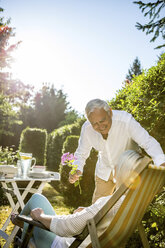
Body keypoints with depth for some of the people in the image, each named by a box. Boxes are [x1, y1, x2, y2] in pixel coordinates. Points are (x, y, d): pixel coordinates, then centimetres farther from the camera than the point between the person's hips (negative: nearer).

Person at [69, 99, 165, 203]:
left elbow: (148, 142, -36)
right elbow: (81, 154, -7)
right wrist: (77, 170, -27)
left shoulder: (126, 121, -33)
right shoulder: (87, 129, -21)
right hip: (104, 170, 4)